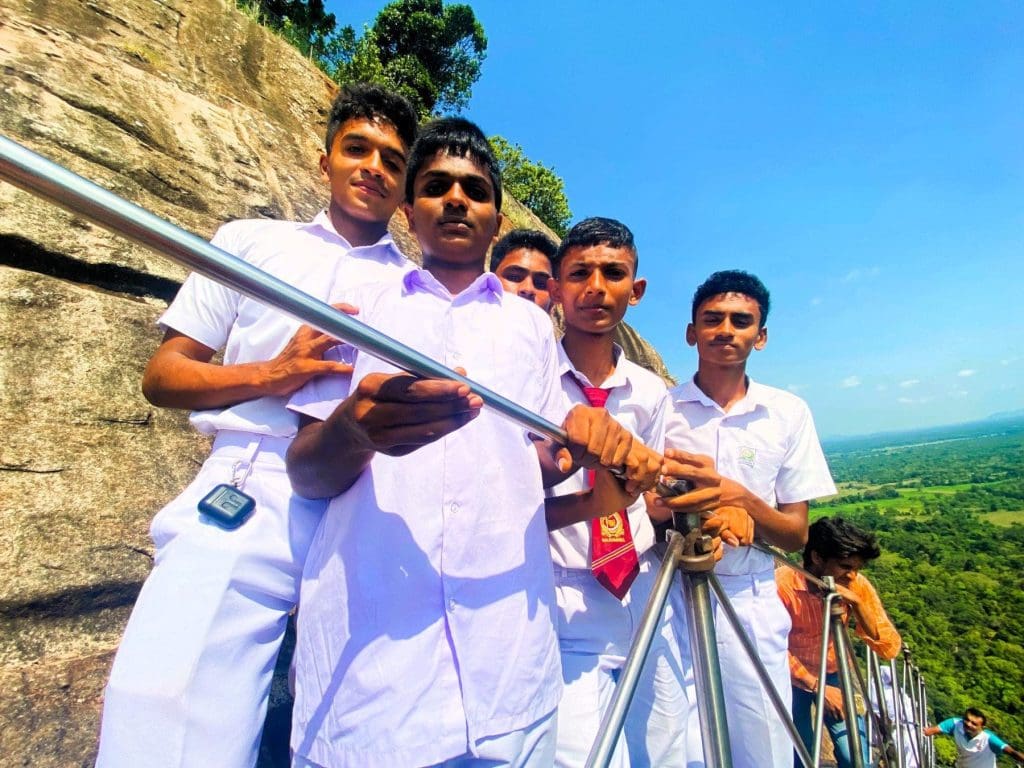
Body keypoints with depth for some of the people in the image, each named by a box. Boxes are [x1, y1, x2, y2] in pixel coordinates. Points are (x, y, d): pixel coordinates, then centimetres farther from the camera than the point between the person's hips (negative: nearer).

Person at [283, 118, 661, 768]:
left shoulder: (531, 322, 15)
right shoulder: (361, 307, 9)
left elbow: (540, 463, 14)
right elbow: (306, 472, 1)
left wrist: (582, 438, -9)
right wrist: (353, 430, -22)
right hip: (366, 634, -1)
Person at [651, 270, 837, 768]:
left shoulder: (788, 413, 3)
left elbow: (796, 534, 3)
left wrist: (740, 496, -17)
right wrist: (700, 507, -20)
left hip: (753, 605, 2)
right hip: (669, 600, -2)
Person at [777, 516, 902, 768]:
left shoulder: (856, 585, -16)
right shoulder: (783, 584, -28)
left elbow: (890, 649, -18)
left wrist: (857, 603, -30)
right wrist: (818, 686, -20)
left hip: (834, 674, 3)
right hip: (792, 678, -3)